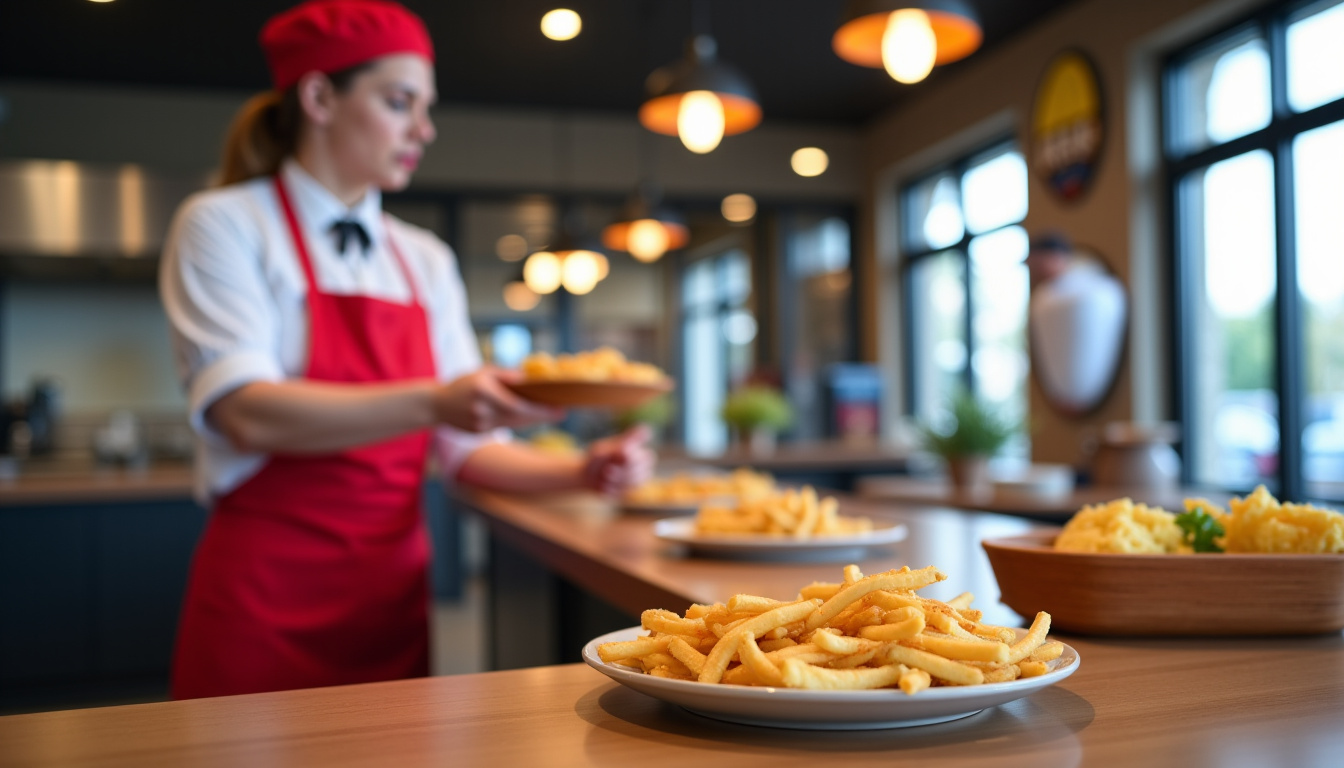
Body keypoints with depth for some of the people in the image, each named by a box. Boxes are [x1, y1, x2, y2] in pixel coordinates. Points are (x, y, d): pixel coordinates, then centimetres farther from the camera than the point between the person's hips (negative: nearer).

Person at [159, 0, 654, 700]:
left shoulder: (427, 261, 10)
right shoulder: (224, 226, -4)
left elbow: (466, 446, 8)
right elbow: (245, 413, -19)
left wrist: (580, 472, -9)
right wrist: (432, 401, -31)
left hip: (393, 594, 5)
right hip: (266, 600, -4)